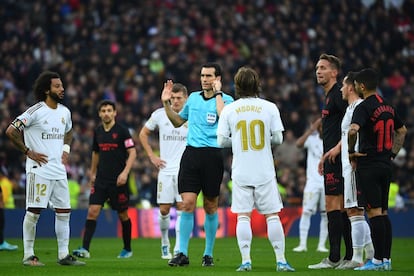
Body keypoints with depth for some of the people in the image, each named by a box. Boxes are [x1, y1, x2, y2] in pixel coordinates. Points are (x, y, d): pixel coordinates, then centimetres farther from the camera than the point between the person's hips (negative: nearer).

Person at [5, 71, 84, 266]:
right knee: (33, 212, -5)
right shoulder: (36, 111, -11)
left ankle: (64, 255, 12)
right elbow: (11, 131, -14)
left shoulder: (64, 112, 11)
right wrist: (29, 152, -11)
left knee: (64, 212, 6)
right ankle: (28, 255, 2)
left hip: (59, 170, 7)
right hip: (39, 170, -7)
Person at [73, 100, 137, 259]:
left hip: (118, 180, -4)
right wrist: (92, 174, 25)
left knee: (123, 215, 7)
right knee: (92, 211, -10)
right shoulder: (98, 132, 9)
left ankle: (127, 249, 22)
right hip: (101, 179, 4)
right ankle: (85, 249, -15)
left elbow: (132, 153, -8)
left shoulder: (122, 131, -7)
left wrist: (125, 172, -19)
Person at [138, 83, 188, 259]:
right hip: (165, 170, 1)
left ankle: (179, 249, -6)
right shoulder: (159, 115, 3)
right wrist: (152, 156, 8)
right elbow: (143, 134, 17)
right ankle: (165, 243, 23)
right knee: (164, 210, 1)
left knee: (182, 208, -8)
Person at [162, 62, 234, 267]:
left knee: (210, 207, 5)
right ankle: (182, 254, -4)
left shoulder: (226, 99, 0)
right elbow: (178, 121, 26)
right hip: (191, 153, 3)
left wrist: (217, 93, -15)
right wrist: (166, 104, 14)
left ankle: (208, 254, 16)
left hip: (213, 156, -3)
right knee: (187, 203, -6)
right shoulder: (193, 97, 14)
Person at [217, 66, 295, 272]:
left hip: (241, 172, 0)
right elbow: (278, 139, 0)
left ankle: (246, 260, -5)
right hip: (265, 172, 0)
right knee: (272, 216, 3)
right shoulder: (269, 107, -1)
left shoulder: (228, 110, 0)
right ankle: (281, 261, 2)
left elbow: (222, 141, 1)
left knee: (243, 216, 1)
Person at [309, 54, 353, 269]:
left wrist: (337, 148, -24)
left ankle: (334, 257, -11)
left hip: (337, 158, -10)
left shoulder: (337, 95, -11)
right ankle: (350, 256, 11)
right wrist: (325, 157, 27)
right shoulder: (329, 96, 21)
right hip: (333, 159, 10)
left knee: (332, 204, -10)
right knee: (342, 207, 10)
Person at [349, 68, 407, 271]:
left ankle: (378, 260, -8)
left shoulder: (364, 107, -13)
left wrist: (351, 152, -14)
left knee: (374, 213, -7)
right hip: (385, 165, 8)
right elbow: (402, 131, 25)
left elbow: (353, 130, -30)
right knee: (383, 213, 11)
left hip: (368, 165, -8)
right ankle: (386, 259, 12)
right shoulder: (388, 107, 12)